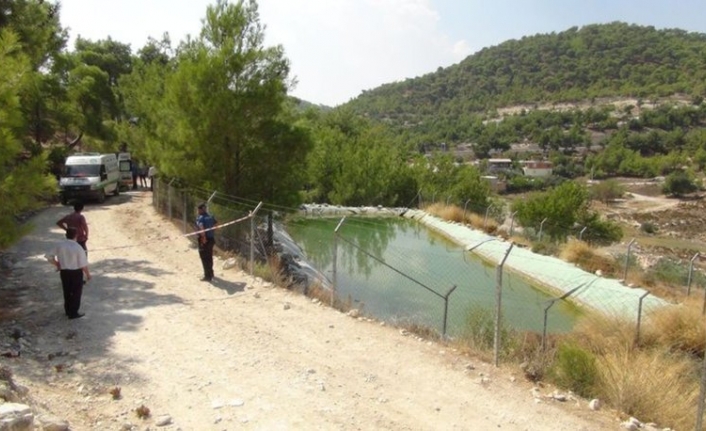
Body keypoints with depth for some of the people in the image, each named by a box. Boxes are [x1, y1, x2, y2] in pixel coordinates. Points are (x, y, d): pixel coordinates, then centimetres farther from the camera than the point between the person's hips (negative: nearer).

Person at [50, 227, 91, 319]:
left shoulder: (60, 245, -7)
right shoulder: (78, 248, -20)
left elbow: (52, 259, 3)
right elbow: (83, 264, -16)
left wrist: (58, 266, 22)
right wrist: (88, 274, -2)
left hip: (64, 272, 5)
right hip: (76, 272, -5)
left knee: (67, 291, 21)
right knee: (76, 292, 10)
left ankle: (68, 311, 34)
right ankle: (73, 313, 15)